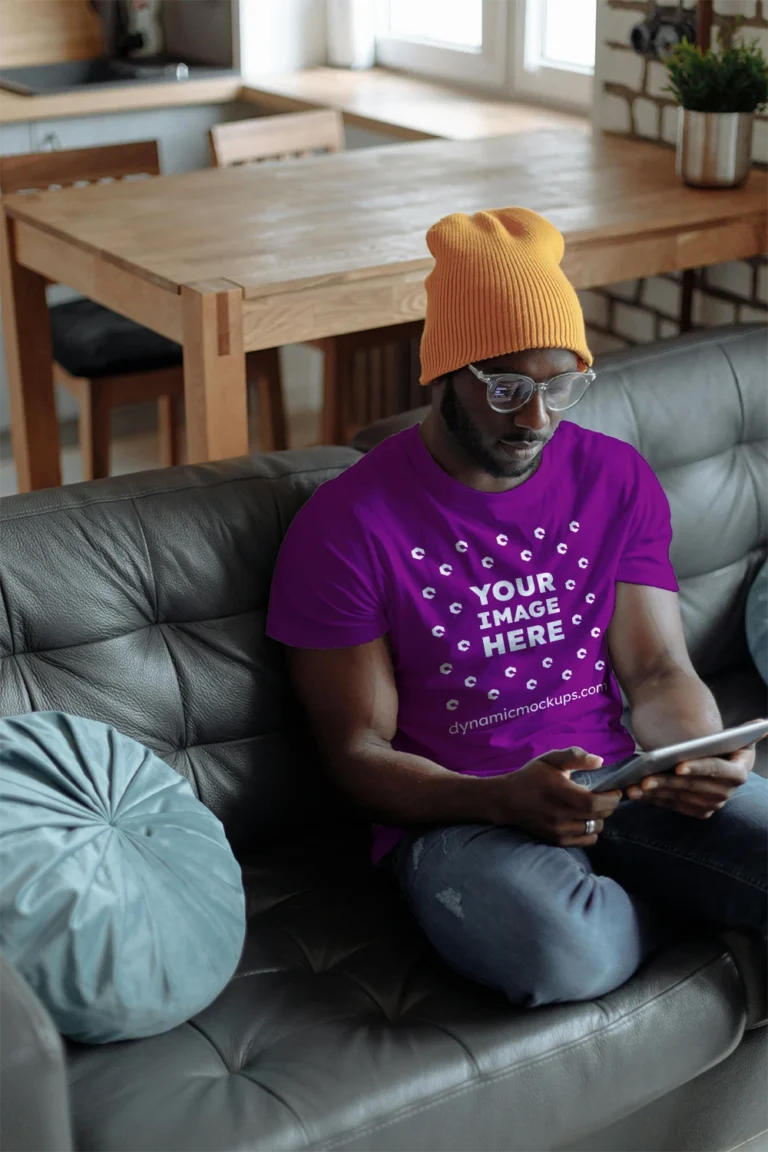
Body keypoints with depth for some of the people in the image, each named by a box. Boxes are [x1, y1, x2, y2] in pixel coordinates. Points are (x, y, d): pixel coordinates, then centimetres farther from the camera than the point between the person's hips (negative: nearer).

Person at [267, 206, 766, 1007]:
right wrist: (506, 800, -23)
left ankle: (617, 892, 4)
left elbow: (658, 669, 7)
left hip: (618, 783, 3)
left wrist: (701, 756, -17)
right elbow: (358, 753, -6)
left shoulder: (617, 480, 7)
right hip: (457, 815, -2)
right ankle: (661, 900, 0)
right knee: (564, 952, -35)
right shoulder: (348, 526, -8)